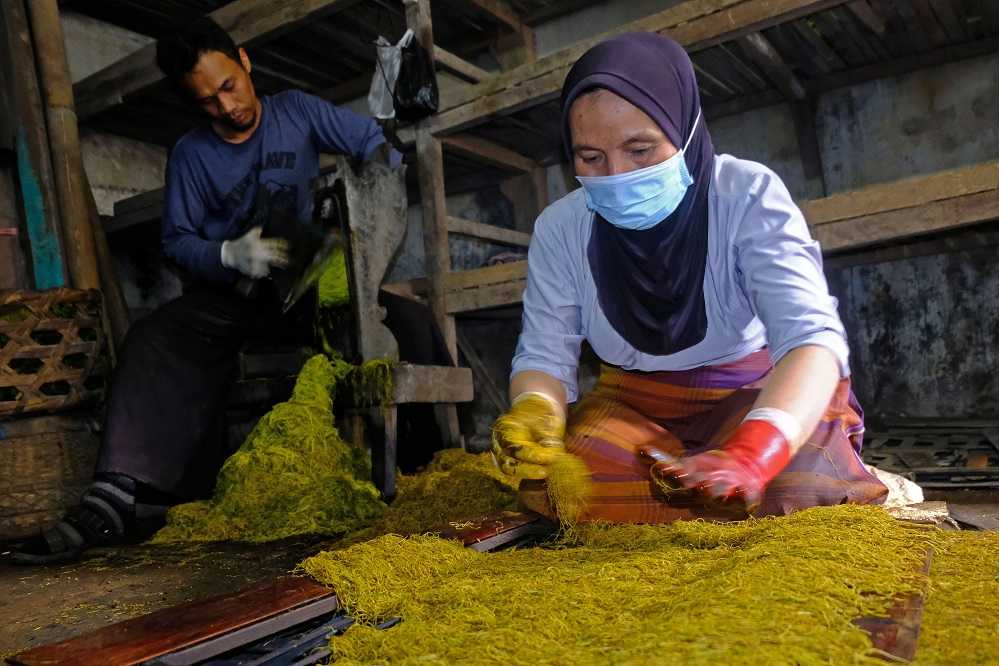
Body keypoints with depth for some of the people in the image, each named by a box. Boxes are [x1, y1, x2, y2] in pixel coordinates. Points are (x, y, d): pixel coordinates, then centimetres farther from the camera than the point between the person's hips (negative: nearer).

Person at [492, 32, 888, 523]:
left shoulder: (748, 196, -19)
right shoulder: (559, 229, -10)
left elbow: (812, 337, -29)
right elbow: (544, 354, -9)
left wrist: (747, 456, -48)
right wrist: (534, 411, -34)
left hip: (757, 396, -2)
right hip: (633, 406, 3)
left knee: (792, 485, -33)